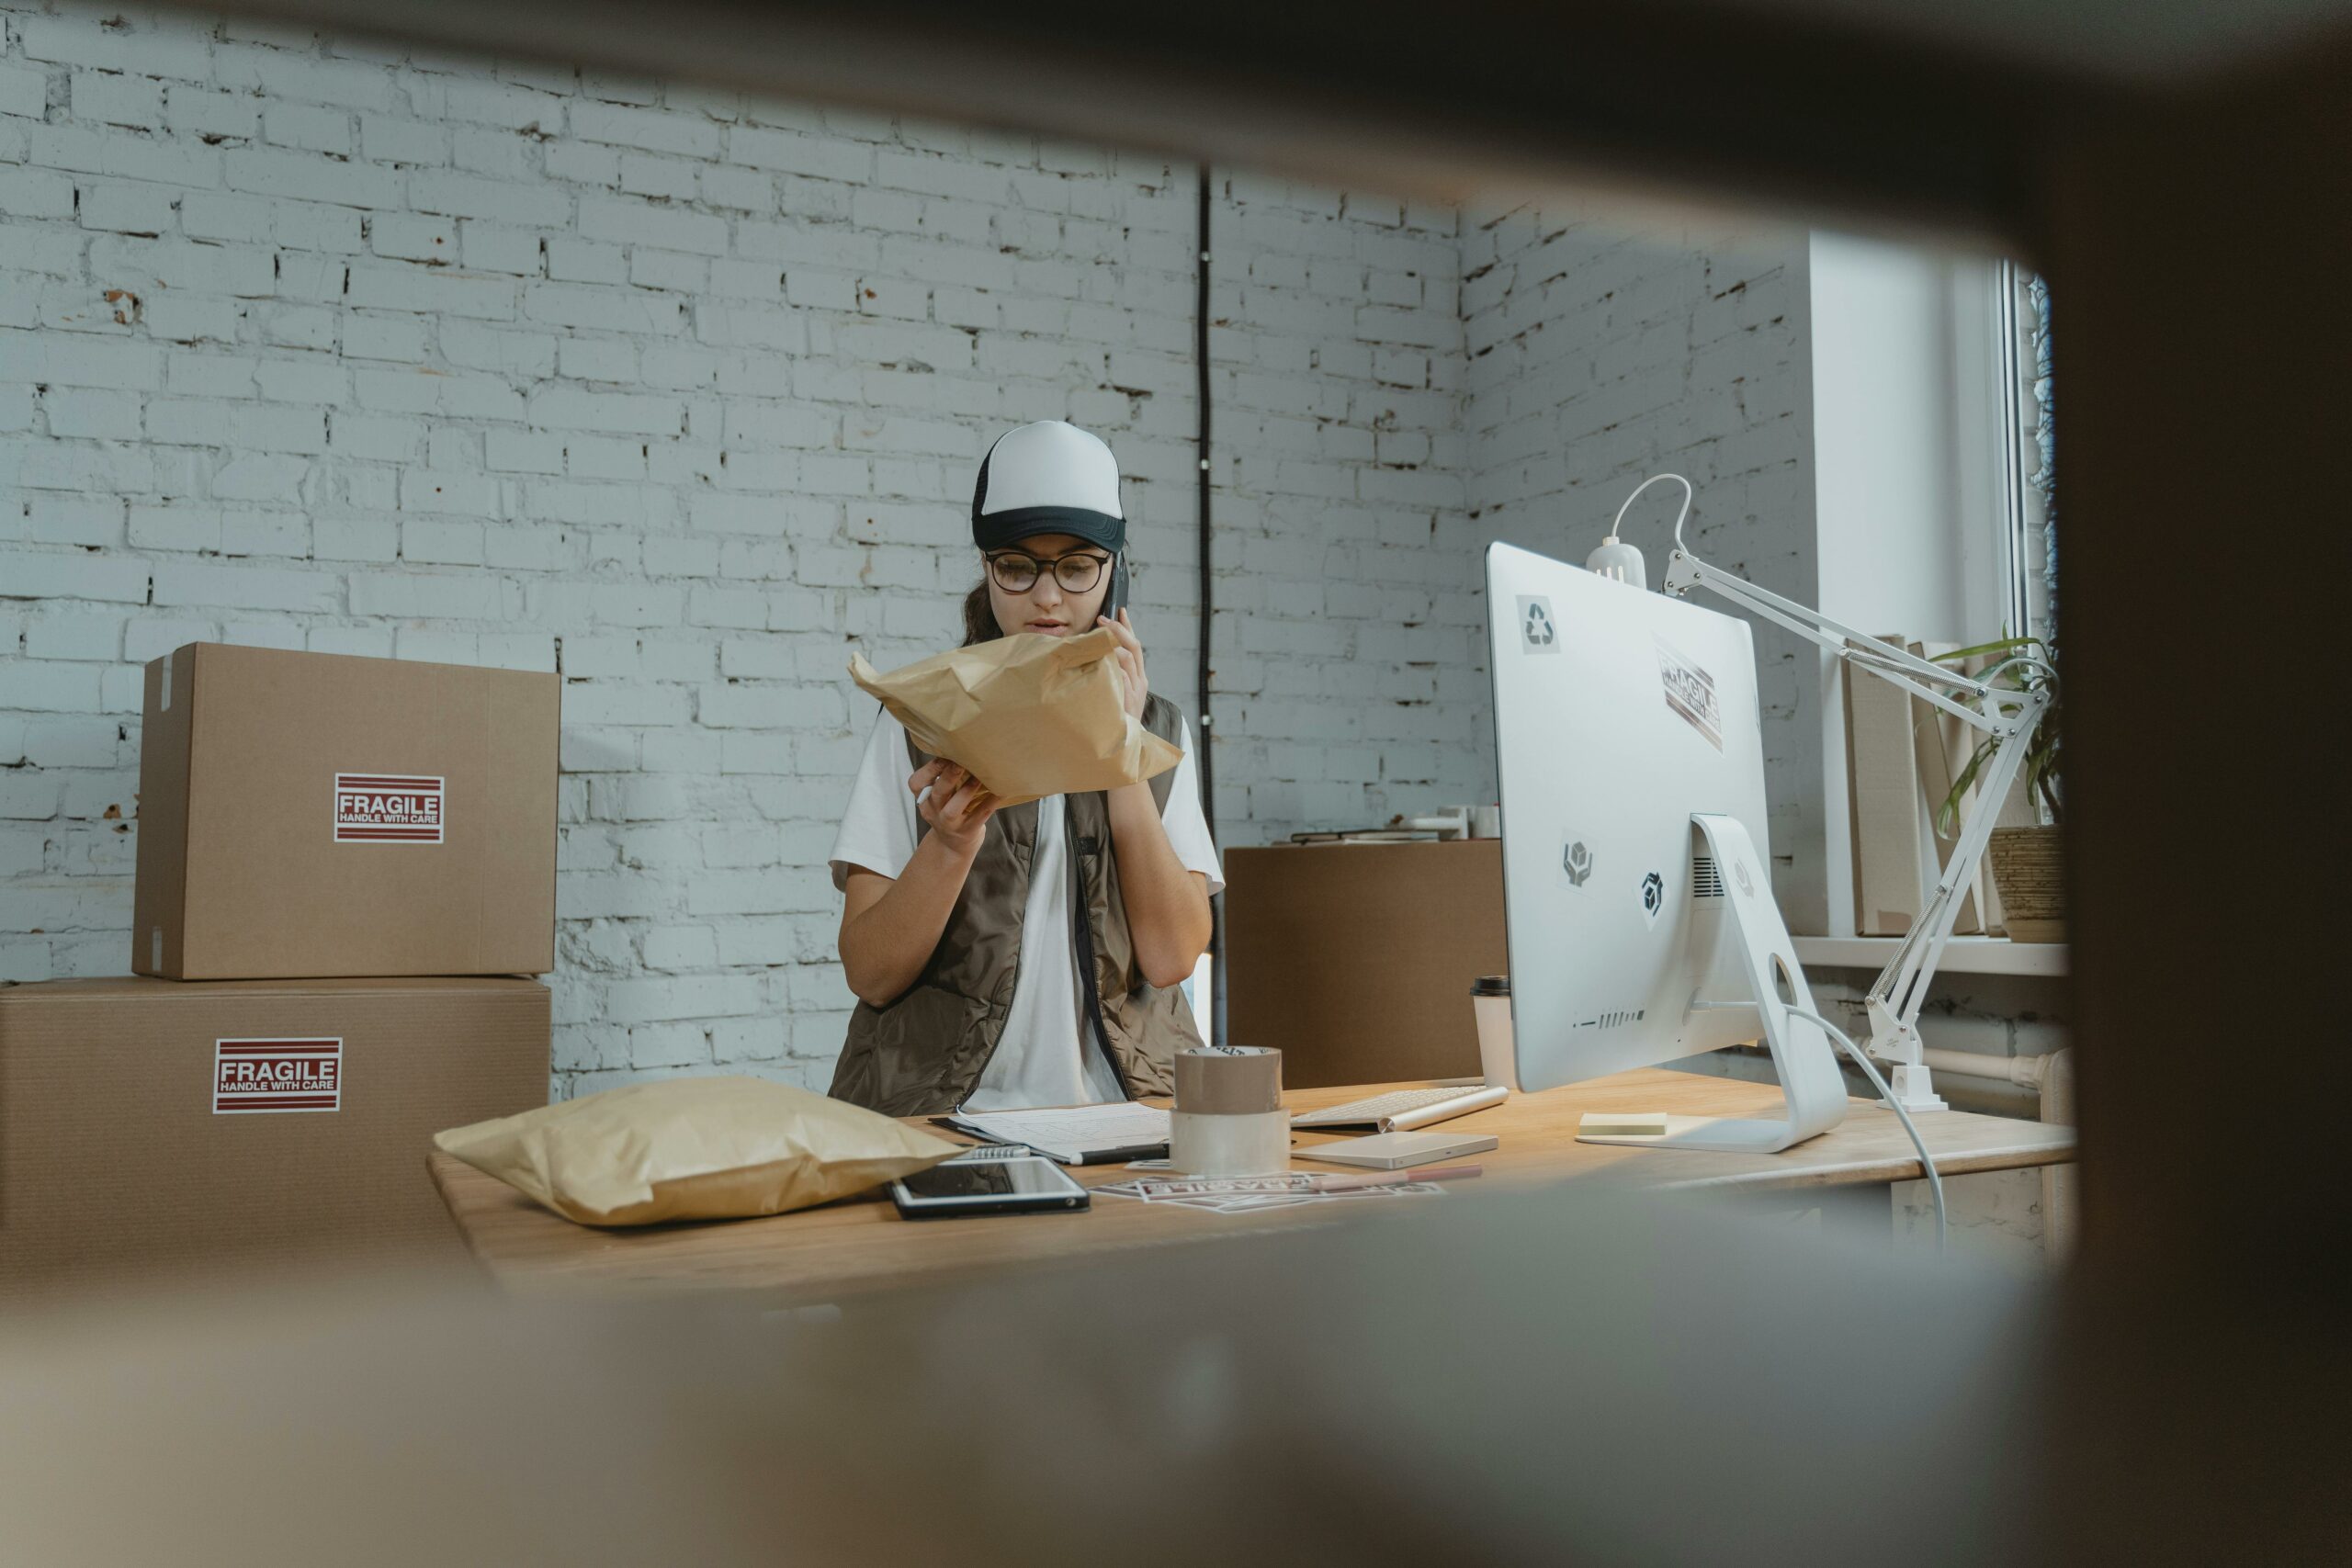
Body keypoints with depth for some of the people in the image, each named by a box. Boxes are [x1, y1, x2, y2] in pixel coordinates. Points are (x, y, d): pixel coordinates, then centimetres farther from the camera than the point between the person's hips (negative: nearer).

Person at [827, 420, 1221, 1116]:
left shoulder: (1157, 727, 11)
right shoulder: (919, 722, 5)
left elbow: (1171, 957, -3)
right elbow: (871, 974, -2)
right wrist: (952, 842, -18)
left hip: (1118, 1110, 2)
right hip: (942, 1108, -1)